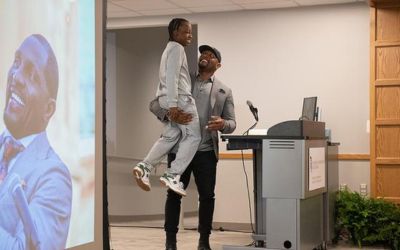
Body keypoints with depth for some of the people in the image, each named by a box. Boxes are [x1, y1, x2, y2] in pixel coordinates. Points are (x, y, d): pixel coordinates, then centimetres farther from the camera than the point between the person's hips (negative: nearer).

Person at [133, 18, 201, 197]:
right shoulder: (177, 48, -4)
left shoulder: (170, 49, 29)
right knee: (193, 135, -7)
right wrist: (173, 103, -22)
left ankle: (145, 167, -8)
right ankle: (172, 175, -16)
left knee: (170, 137, 6)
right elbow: (172, 76, -16)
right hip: (179, 98, -10)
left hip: (166, 100, 10)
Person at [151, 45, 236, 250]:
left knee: (207, 196, 3)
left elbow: (232, 123, 7)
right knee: (174, 194, 3)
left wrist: (223, 124, -18)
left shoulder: (224, 91, 10)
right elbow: (155, 104, 3)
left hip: (206, 151, 1)